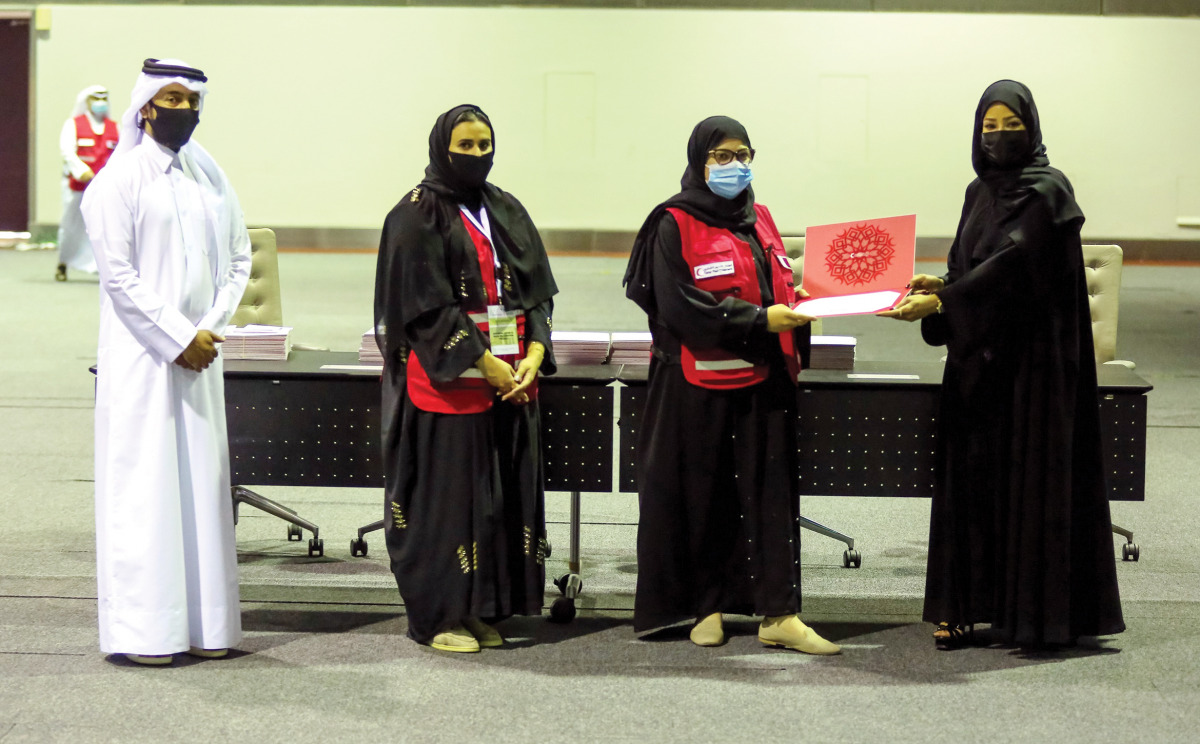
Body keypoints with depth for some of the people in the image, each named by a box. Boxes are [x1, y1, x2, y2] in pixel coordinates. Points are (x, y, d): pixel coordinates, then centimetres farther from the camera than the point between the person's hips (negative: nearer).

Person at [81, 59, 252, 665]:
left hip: (199, 356, 6)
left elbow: (239, 257, 14)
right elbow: (117, 274, -11)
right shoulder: (119, 180, -6)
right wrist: (176, 337, -14)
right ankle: (141, 629, -1)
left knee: (203, 480, 6)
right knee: (143, 483, -5)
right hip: (141, 356, -6)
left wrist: (211, 328, 0)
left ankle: (204, 623, 11)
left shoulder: (210, 177, 11)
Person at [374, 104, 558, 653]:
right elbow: (428, 305, -12)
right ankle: (439, 615, 5)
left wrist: (533, 355, -7)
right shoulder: (418, 215, -4)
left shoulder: (507, 211, 14)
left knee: (507, 491, 6)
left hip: (513, 377, 6)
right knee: (448, 493, -3)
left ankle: (481, 609, 15)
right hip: (447, 379, -6)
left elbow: (537, 289, 10)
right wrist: (486, 364, -16)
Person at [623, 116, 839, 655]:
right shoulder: (674, 225, -4)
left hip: (762, 382, 5)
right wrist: (759, 319, -18)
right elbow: (680, 306, -14)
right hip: (698, 386, -5)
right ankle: (706, 607, 14)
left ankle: (778, 614, -2)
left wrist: (798, 313, -2)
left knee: (770, 493, 0)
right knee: (702, 497, 2)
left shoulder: (758, 220, 16)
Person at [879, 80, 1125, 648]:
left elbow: (1010, 260, -19)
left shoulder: (1047, 190, -9)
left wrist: (942, 301, -25)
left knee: (1032, 474, -4)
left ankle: (1038, 612, 1)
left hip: (1033, 356, -7)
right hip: (977, 353, 7)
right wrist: (940, 284, -6)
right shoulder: (980, 192, 14)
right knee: (970, 473, 4)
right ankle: (964, 605, 8)